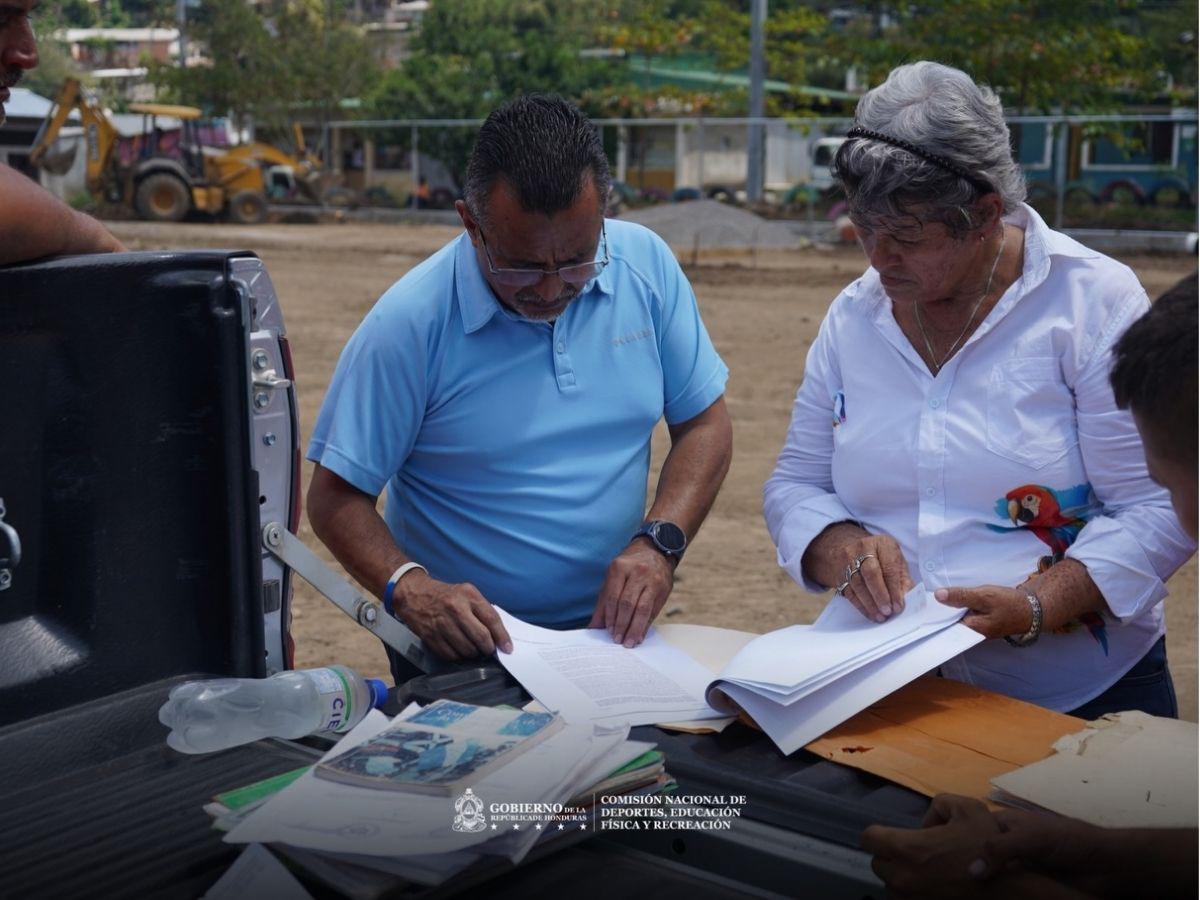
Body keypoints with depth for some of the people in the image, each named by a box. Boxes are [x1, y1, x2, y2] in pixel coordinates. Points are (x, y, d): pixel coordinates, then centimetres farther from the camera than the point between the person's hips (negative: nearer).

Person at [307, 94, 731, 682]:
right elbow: (336, 498, -6)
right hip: (462, 650, -2)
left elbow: (704, 423, 6)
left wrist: (660, 542, -11)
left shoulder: (646, 264, -2)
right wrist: (409, 588, -24)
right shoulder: (408, 325, -12)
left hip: (613, 631, 2)